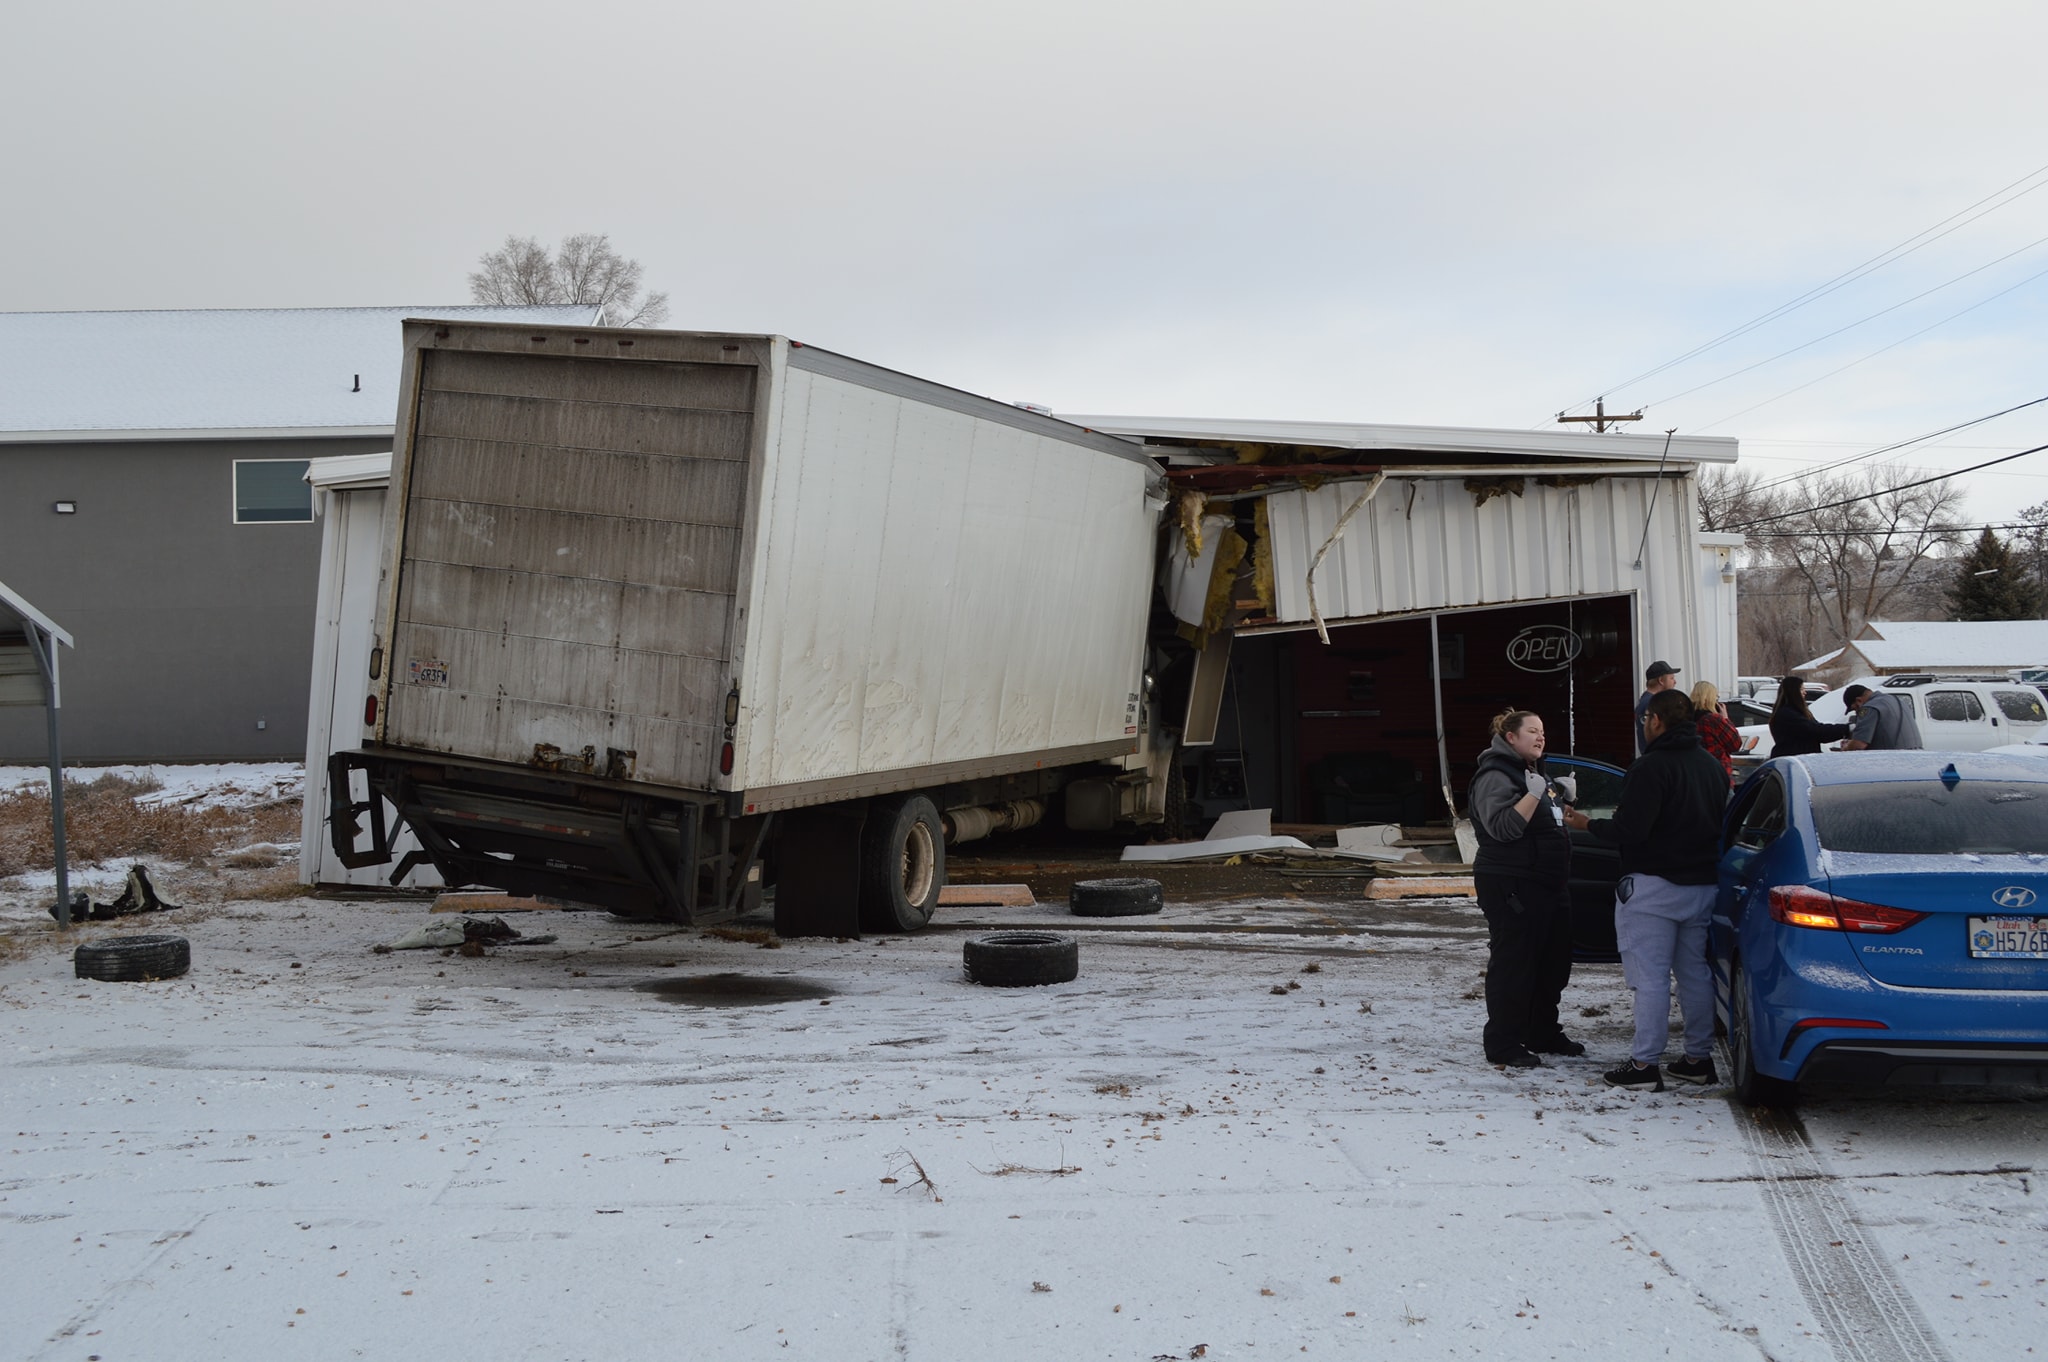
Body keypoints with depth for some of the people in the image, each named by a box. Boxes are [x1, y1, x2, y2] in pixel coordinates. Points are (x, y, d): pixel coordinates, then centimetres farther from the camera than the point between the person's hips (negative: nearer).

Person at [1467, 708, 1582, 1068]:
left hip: (1548, 886, 10)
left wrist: (1563, 798, 18)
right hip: (1511, 887, -10)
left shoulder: (1535, 772, 20)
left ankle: (1543, 1033, 28)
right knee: (1512, 964, -7)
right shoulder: (1495, 777, -13)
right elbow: (1502, 827, -25)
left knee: (1553, 963, 14)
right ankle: (1502, 1045, -2)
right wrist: (1532, 795, -29)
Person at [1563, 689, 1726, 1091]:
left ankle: (1644, 1064, -4)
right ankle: (1699, 1058, 18)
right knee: (1695, 973, 14)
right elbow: (1721, 824, 19)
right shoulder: (1712, 766, 11)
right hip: (1702, 884, 8)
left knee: (1651, 976, -5)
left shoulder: (1652, 767, -17)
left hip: (1654, 887, -8)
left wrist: (1587, 824, -6)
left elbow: (1630, 830, -21)